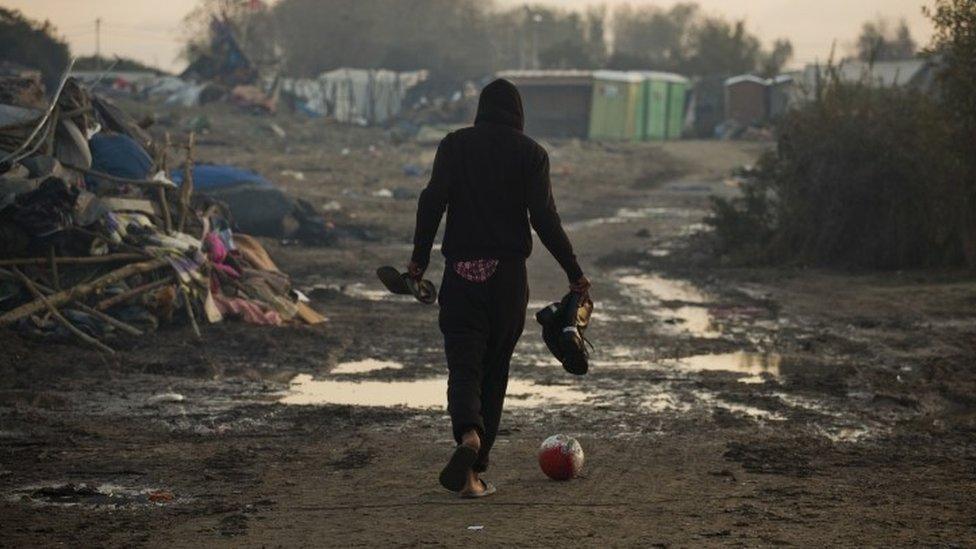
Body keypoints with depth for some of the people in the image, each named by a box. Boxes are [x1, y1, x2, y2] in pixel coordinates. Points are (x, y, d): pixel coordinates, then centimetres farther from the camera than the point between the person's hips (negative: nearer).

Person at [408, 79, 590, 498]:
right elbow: (544, 218, -5)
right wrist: (574, 273, 0)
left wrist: (419, 259, -1)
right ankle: (475, 471, 11)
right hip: (508, 275, 0)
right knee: (494, 369, 11)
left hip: (461, 273, 0)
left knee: (463, 365, -3)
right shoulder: (530, 153, 1)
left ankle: (468, 436, -34)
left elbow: (432, 202, -6)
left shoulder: (454, 145, 4)